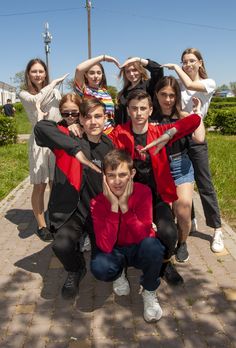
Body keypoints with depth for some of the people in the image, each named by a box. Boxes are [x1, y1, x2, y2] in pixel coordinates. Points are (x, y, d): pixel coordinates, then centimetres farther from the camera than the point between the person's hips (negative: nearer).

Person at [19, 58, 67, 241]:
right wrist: (54, 82, -11)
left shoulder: (55, 92, 9)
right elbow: (37, 101, -20)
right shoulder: (24, 94, 2)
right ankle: (42, 225, 16)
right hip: (39, 141, -2)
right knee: (39, 186, 1)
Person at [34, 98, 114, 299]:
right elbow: (41, 127, -26)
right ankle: (75, 271, 7)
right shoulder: (72, 139, -7)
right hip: (73, 211, -2)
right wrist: (75, 149, -35)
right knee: (62, 245, -30)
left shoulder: (110, 146, 3)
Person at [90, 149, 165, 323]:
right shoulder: (98, 201, -19)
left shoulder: (143, 192, -20)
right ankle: (120, 273, 8)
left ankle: (149, 291, -4)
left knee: (152, 246, -35)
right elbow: (105, 246, -29)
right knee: (99, 267, -32)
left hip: (139, 249, 0)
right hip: (115, 251, 1)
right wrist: (113, 207, -34)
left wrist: (124, 206, -35)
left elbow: (144, 235, -28)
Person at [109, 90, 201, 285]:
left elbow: (195, 120, -12)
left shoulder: (159, 132, -2)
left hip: (157, 196, 0)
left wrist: (168, 134, -26)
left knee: (169, 233, -22)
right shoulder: (119, 133, 0)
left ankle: (165, 263, 14)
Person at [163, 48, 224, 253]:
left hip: (195, 138, -3)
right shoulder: (178, 84, 9)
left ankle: (217, 230, 8)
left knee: (205, 184, -1)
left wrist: (174, 67, -7)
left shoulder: (209, 83, -1)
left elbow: (190, 85, -19)